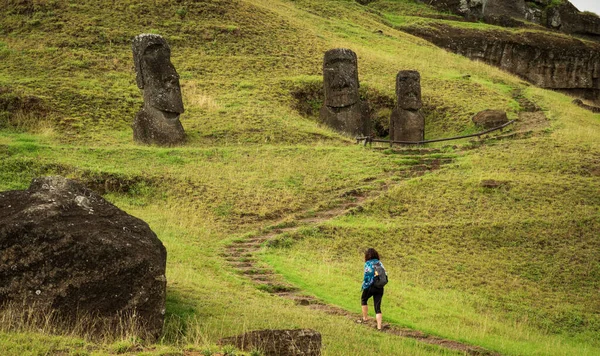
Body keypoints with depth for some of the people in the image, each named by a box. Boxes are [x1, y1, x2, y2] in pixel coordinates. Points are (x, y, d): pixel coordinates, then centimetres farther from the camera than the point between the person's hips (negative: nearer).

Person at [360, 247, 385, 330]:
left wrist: (364, 286, -5)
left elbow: (367, 276, -14)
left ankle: (365, 318, 31)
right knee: (378, 307, 5)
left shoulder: (368, 263, -6)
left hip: (370, 286, -4)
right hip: (380, 288, 4)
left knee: (363, 300, 25)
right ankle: (379, 326, -4)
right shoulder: (379, 263, 9)